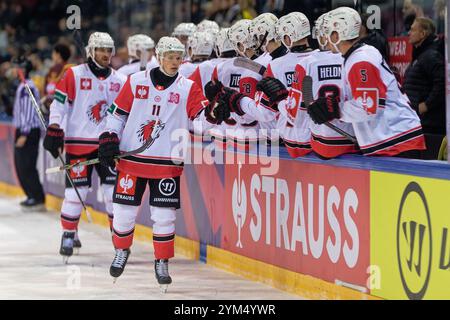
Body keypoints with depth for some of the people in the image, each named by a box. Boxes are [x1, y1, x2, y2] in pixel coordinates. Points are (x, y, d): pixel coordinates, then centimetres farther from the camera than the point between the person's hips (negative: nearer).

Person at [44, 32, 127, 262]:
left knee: (115, 189, -2)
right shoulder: (74, 75, -2)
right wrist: (54, 131, -11)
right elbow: (59, 103, -5)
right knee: (76, 190, -3)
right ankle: (68, 234, 11)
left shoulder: (120, 80, 9)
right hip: (78, 142, -3)